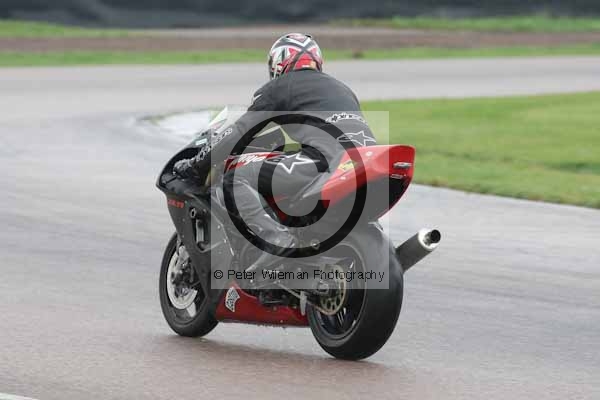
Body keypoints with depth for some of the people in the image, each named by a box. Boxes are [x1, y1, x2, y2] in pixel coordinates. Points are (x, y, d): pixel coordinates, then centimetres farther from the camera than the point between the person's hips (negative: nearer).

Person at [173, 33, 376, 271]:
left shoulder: (280, 86, 16)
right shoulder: (342, 89, 35)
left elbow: (240, 133, 12)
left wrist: (195, 164, 21)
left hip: (327, 160, -7)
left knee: (236, 179, -4)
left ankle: (277, 240, -24)